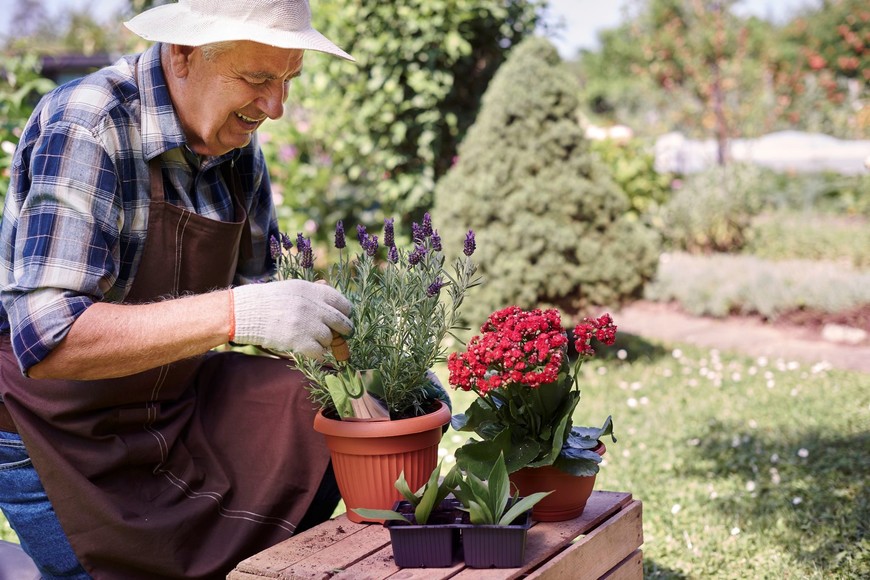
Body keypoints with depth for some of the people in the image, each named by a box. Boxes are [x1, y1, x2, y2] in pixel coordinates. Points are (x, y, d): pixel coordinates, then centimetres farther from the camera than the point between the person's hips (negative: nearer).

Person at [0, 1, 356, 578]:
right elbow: (48, 341, -35)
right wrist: (236, 313, -41)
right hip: (61, 435, -6)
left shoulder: (238, 146, -2)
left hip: (173, 403, 7)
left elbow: (254, 288, 8)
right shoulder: (85, 130, -25)